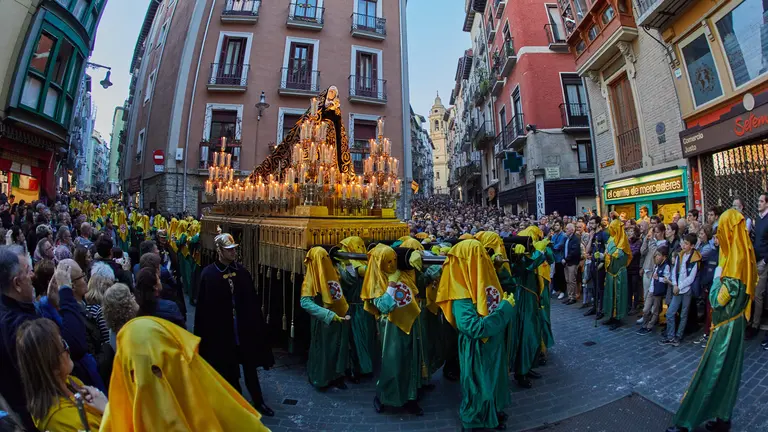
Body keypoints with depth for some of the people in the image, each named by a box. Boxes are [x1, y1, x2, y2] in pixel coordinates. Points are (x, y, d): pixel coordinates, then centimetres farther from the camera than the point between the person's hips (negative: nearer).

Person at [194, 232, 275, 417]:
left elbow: (252, 301, 2)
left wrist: (256, 324, 1)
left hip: (244, 329, 3)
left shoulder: (242, 271, -2)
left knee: (250, 367, 16)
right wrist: (203, 334, -9)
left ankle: (258, 401, 33)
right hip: (222, 331, -2)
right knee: (228, 370, 15)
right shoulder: (208, 274, -11)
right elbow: (203, 307, -9)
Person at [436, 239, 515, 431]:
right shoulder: (461, 293, -28)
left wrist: (507, 304, -9)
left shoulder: (483, 278, -4)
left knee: (494, 380, 27)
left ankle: (494, 413, 53)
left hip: (494, 344, 8)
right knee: (478, 386, 14)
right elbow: (475, 328, -33)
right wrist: (505, 308, -27)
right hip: (477, 351, -8)